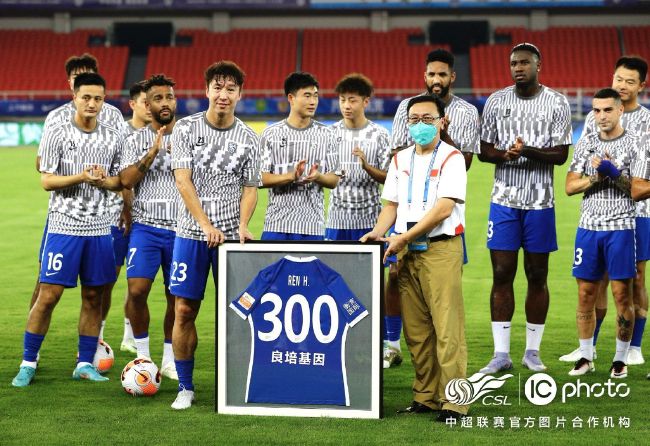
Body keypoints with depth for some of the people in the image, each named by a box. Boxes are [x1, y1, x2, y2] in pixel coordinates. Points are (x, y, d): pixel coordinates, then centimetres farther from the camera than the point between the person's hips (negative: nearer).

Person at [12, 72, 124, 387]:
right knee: (48, 296, -5)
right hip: (64, 226, -4)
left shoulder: (113, 138, 8)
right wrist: (82, 176, -21)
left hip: (99, 227, 4)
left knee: (93, 297, 6)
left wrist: (104, 180, -10)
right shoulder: (56, 134, -3)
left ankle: (85, 364, 16)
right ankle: (28, 364, 5)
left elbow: (120, 182, 12)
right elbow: (47, 181, -7)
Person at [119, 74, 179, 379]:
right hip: (146, 227, -1)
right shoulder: (136, 141, 5)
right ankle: (142, 355, 2)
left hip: (180, 228, 1)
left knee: (176, 297, 4)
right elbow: (126, 180, -8)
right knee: (137, 289, -15)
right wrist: (153, 152, -18)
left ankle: (170, 360, 18)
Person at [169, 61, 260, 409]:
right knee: (184, 310, -1)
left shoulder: (249, 139, 5)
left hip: (231, 236, 1)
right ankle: (186, 387, 9)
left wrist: (242, 225, -11)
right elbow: (183, 181, -7)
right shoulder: (185, 128, 0)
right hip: (191, 234, -1)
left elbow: (250, 188, 8)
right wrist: (207, 225, -17)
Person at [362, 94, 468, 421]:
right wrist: (378, 231, -3)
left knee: (447, 328, -10)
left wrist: (403, 238, -15)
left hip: (441, 248, -6)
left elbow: (443, 208, -13)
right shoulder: (401, 160, 16)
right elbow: (392, 205, 17)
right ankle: (426, 397, 15)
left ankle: (453, 403, -10)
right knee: (415, 330, 7)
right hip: (408, 252, 6)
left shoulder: (450, 158, -4)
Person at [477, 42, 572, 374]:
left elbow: (560, 154, -5)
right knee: (501, 274, -1)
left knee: (537, 276, 5)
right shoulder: (496, 101, 5)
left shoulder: (557, 103, -1)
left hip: (539, 201, -1)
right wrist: (504, 154, -15)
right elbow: (484, 150, 6)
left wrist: (528, 151, -22)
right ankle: (501, 354, 3)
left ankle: (532, 352, 15)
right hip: (504, 198, 1)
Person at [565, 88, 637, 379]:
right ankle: (586, 357, 15)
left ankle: (621, 359, 10)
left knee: (622, 294, -1)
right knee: (586, 294, 6)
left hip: (620, 227, -3)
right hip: (588, 226, 3)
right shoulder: (586, 144, 9)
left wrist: (614, 173, -19)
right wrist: (597, 176, -11)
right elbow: (570, 186, 5)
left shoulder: (633, 144, -1)